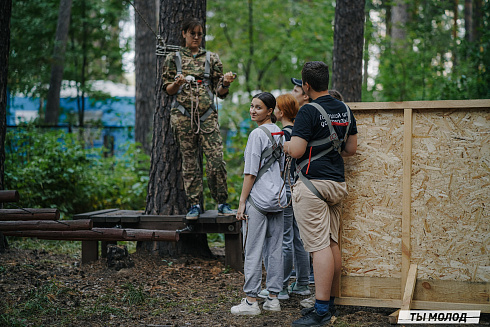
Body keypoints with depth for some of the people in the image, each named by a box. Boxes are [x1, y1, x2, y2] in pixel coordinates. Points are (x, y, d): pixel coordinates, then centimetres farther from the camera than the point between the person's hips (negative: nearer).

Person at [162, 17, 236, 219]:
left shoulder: (211, 58, 13)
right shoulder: (173, 58, 10)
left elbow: (220, 92, 12)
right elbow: (168, 90, 8)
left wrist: (225, 83, -10)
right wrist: (177, 83, -13)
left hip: (207, 114, 0)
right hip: (183, 114, 0)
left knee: (216, 160, -9)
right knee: (189, 161, 0)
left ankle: (222, 203, 1)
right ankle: (194, 205, 7)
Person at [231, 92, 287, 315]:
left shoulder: (257, 134, -12)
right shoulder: (279, 134, 12)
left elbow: (251, 172, -14)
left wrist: (242, 202, -10)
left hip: (258, 198, -8)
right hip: (278, 197, 8)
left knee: (253, 251, -3)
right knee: (275, 249, 9)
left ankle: (251, 301, -1)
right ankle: (273, 298, 14)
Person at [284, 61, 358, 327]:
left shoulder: (309, 111, -14)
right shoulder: (345, 110, 10)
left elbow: (296, 150, -18)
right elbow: (351, 149, 15)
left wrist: (286, 145, 3)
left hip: (313, 184, -8)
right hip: (338, 183, 8)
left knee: (319, 246, -9)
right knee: (333, 243, 13)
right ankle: (330, 301, 21)